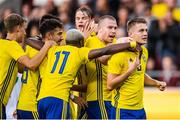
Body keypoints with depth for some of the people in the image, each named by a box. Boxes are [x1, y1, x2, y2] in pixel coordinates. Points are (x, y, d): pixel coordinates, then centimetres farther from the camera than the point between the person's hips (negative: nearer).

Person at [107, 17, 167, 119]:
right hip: (123, 110, -7)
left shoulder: (144, 52, 9)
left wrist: (156, 83, 12)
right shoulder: (120, 55, -15)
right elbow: (110, 85, -18)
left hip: (140, 108, 7)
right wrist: (129, 71, -24)